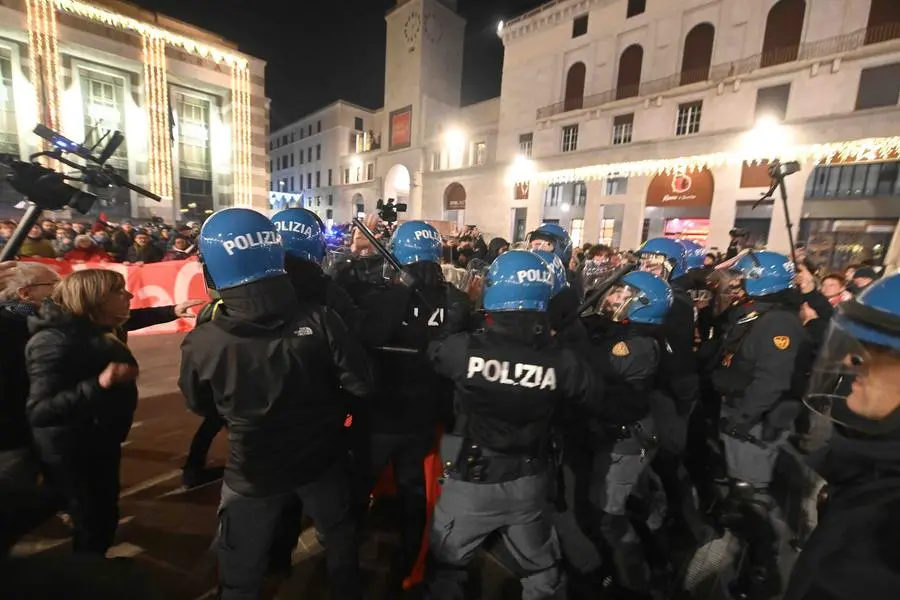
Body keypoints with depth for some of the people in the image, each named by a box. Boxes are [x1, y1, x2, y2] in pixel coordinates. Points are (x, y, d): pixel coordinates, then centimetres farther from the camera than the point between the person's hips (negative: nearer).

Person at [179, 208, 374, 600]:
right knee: (341, 537, 30)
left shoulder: (201, 344, -24)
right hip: (320, 458, 1)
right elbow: (362, 384, -18)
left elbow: (201, 408, -4)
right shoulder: (319, 321, -27)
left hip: (254, 472, 0)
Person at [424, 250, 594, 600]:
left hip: (471, 481, -2)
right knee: (542, 570, 30)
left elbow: (425, 352, -4)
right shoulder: (561, 361, -18)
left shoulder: (465, 349, -25)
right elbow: (590, 394, 2)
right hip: (528, 484, 3)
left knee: (446, 566, 27)